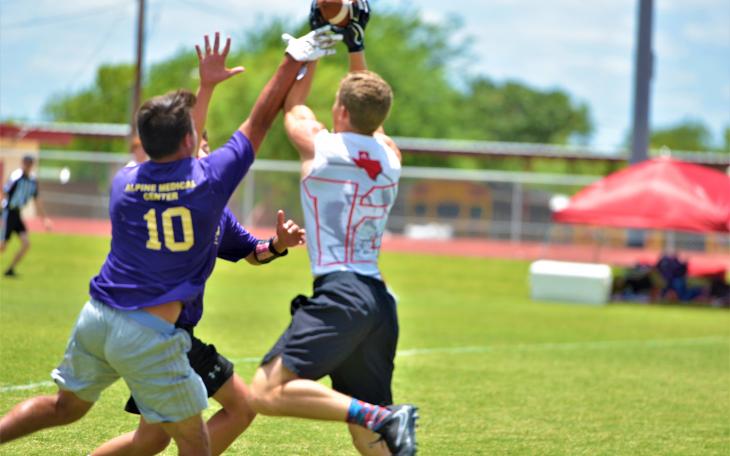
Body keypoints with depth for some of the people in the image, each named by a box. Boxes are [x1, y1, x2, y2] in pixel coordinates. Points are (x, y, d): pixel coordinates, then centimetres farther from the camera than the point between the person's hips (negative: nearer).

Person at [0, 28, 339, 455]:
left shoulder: (124, 182, 5)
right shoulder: (210, 179, -9)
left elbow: (172, 156, 26)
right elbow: (260, 120, 2)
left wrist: (207, 86, 33)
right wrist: (295, 59, 13)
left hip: (96, 318, 5)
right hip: (149, 336, -5)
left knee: (66, 406, 25)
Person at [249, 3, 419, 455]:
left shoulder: (319, 146, -1)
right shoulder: (390, 156, 13)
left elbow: (292, 105, 20)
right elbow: (368, 117, 34)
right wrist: (355, 44, 38)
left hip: (340, 294, -7)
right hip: (381, 301, 7)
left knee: (267, 393, -19)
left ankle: (380, 416, -30)